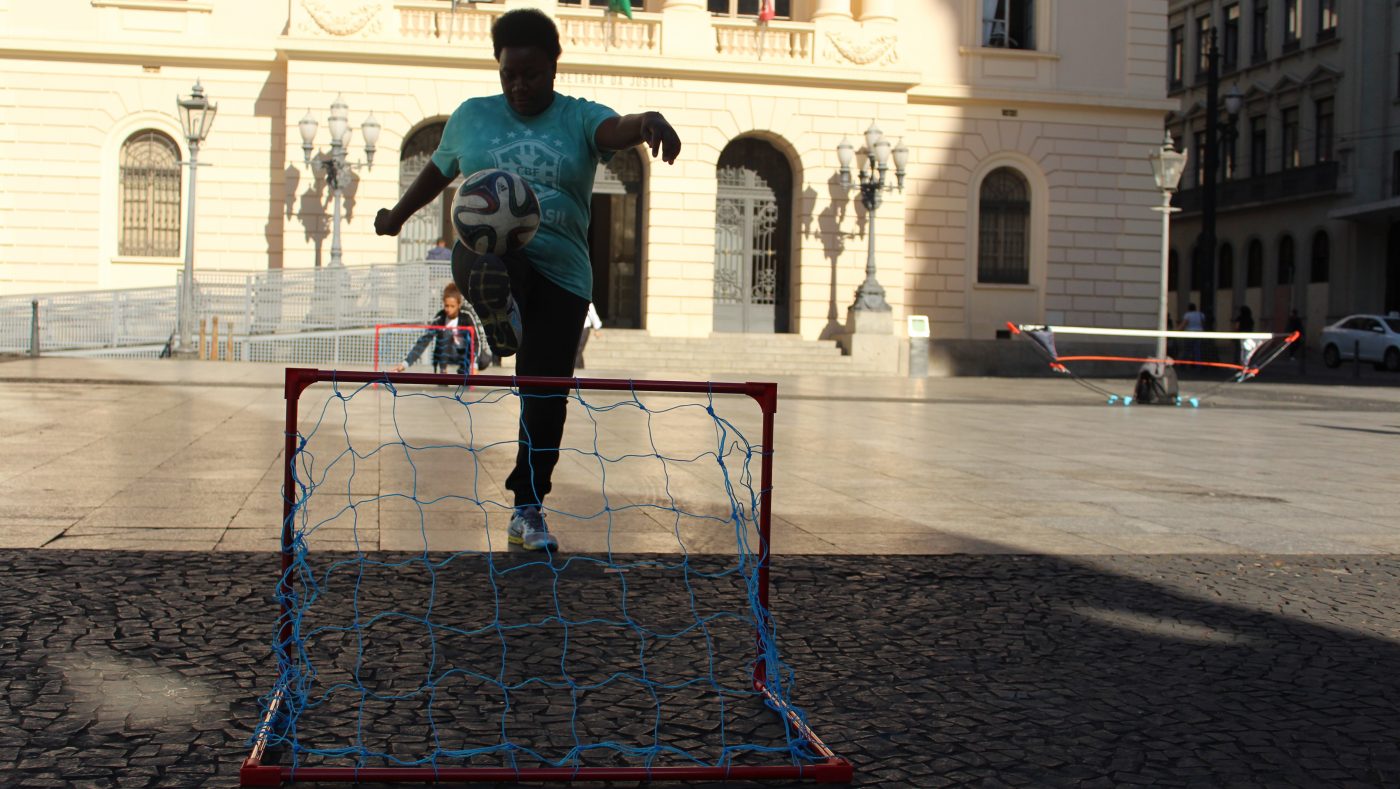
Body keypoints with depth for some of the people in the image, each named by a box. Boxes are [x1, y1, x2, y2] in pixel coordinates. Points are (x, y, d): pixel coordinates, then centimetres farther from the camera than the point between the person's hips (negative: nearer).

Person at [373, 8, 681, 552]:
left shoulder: (579, 119, 4)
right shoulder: (472, 117, 12)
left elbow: (617, 129, -18)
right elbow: (438, 170, 29)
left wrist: (649, 121, -42)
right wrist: (397, 215, 39)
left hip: (561, 275, 0)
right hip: (487, 253, 1)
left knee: (545, 398, -1)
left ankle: (528, 512, 10)